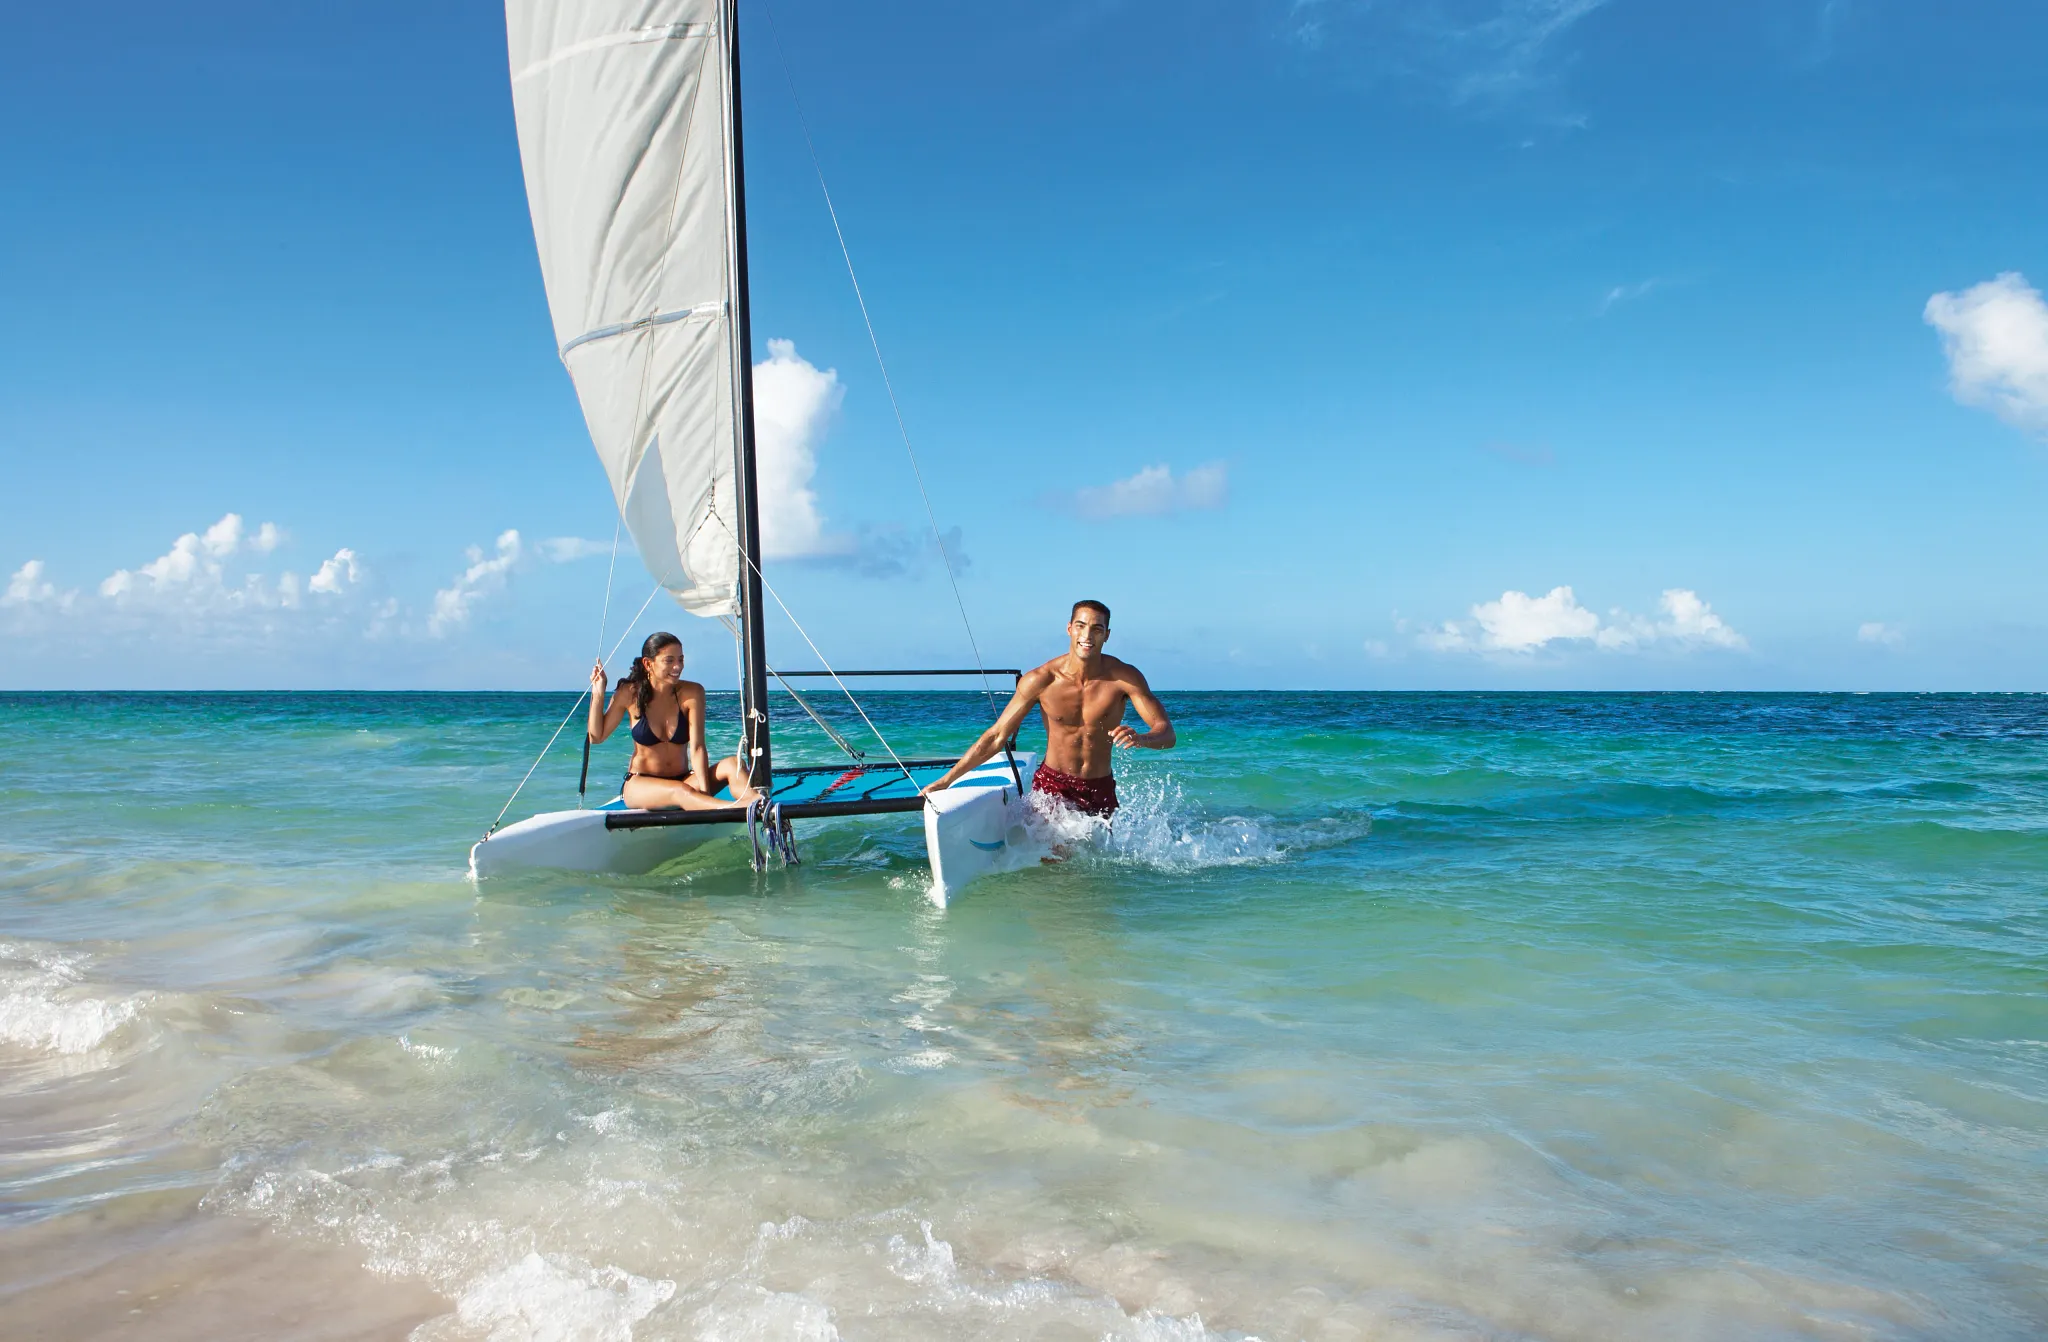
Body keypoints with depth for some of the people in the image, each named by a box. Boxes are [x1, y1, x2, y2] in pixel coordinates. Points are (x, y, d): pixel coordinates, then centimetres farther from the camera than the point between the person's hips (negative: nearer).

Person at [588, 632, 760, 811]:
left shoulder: (691, 693, -6)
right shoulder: (631, 694, -4)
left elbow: (697, 747, -15)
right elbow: (596, 737, 5)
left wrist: (705, 794, -28)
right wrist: (598, 695, -7)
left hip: (683, 780, 2)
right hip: (640, 785, -2)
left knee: (732, 764, -26)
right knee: (680, 791, -36)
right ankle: (743, 809, -59)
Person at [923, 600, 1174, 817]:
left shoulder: (1124, 677, -13)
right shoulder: (1041, 680, -13)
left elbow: (1166, 733, -16)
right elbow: (996, 736, -6)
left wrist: (1140, 739, -41)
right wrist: (947, 780, -7)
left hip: (1099, 790, 1)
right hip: (1051, 784, -1)